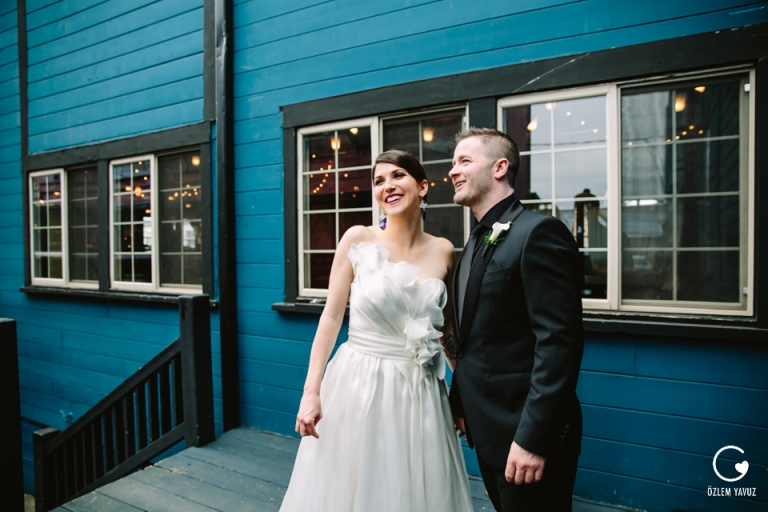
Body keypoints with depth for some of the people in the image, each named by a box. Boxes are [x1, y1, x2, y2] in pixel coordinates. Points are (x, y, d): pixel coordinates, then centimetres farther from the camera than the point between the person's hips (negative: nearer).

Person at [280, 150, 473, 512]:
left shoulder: (443, 251, 1)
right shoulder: (358, 239, -6)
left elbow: (447, 325, 10)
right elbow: (331, 316, -6)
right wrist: (311, 392, -10)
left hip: (420, 392, 3)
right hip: (359, 385, -2)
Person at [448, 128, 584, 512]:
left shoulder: (538, 232, -17)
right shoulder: (478, 242, 11)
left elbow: (559, 341, -23)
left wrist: (532, 438, -23)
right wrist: (460, 402, 14)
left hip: (526, 433, -8)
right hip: (487, 428, 9)